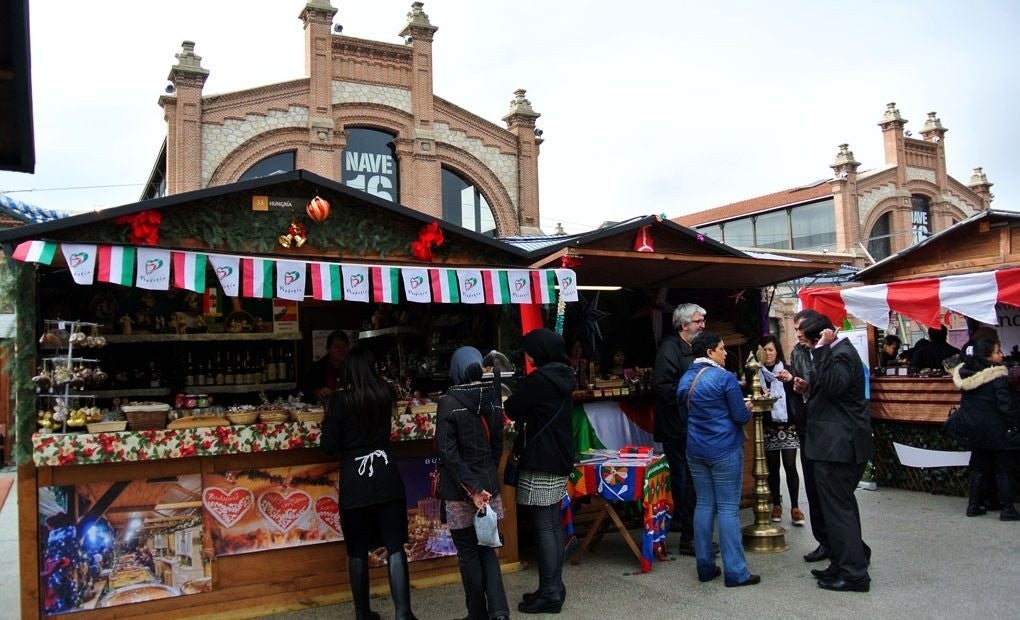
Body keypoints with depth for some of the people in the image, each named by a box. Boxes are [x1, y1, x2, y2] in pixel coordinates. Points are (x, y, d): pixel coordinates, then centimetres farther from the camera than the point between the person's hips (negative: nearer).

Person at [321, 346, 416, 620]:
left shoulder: (340, 400, -9)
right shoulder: (386, 394, 2)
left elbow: (329, 446, -6)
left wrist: (329, 421, 10)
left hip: (354, 483, -2)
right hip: (387, 478, 2)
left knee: (358, 551, 10)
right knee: (395, 546, 4)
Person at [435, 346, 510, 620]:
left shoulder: (449, 403, -12)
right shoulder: (494, 399, 2)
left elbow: (448, 452, -17)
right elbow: (498, 445, 10)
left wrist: (472, 488, -14)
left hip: (460, 491, -4)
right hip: (489, 484, 4)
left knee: (468, 554, 9)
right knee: (487, 549, 13)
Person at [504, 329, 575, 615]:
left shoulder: (539, 379, -17)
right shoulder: (562, 376, 11)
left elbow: (512, 410, -7)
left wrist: (509, 401, 12)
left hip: (541, 462, -9)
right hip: (559, 459, 9)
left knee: (543, 528, -3)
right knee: (553, 525, 13)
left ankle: (549, 593, 2)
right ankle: (554, 587, 20)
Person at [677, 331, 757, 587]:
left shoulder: (685, 379, 7)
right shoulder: (725, 378, -14)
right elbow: (741, 417, -11)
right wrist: (747, 408, 9)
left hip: (696, 450, 6)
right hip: (725, 450, -6)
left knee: (704, 504, 12)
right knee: (728, 508, -1)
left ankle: (705, 567, 17)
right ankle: (735, 573, 4)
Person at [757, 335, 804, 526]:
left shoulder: (787, 370, 3)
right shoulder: (756, 373, 4)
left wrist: (790, 379, -26)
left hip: (788, 426, -1)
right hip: (768, 427, 1)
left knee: (790, 466, -5)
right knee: (772, 467, 6)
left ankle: (795, 507, 1)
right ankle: (776, 505, 17)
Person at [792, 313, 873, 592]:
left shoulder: (841, 355, -18)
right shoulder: (838, 352, 15)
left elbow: (833, 385, -35)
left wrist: (822, 350, -32)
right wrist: (809, 389, 8)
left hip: (837, 445, -11)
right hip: (840, 443, 11)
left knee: (838, 507, -4)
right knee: (841, 504, 18)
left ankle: (853, 574, 4)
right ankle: (844, 564, 30)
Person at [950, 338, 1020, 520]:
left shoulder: (965, 373, 3)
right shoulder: (998, 377, -18)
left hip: (974, 428, 6)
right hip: (996, 430, -6)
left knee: (979, 467, 16)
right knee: (1003, 469, 5)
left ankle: (974, 505, 18)